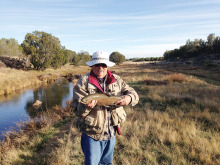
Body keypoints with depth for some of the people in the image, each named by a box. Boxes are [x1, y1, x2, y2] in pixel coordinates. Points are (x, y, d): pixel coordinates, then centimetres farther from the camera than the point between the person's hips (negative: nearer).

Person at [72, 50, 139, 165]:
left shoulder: (116, 80, 1)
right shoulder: (83, 82, -10)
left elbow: (134, 94, -1)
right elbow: (77, 110, -13)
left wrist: (129, 98, -24)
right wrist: (86, 106, -36)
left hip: (111, 133, 4)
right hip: (92, 134, -4)